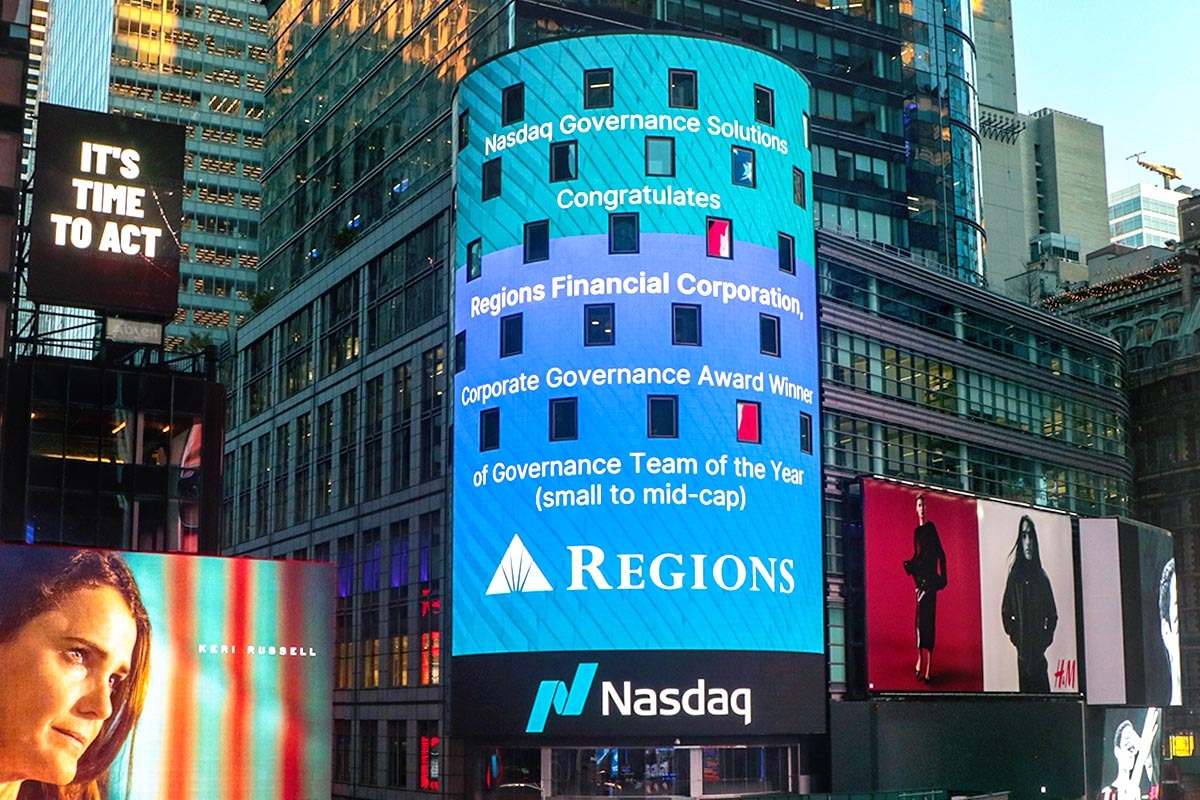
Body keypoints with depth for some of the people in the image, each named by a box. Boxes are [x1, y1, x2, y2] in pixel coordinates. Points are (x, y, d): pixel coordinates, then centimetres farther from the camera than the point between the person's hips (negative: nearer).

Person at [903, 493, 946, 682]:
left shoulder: (931, 528, -1)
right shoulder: (917, 531, 14)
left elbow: (941, 554, -4)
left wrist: (942, 577, -10)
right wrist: (910, 566, -1)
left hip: (931, 579, -4)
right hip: (920, 579, 4)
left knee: (929, 620, -4)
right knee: (921, 619, -2)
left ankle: (929, 666, -2)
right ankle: (920, 658, 5)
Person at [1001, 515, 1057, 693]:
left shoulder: (1042, 577, 7)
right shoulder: (1015, 576, 1)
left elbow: (1052, 615, 12)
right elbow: (1006, 612, 5)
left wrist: (1045, 639, 3)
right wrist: (1015, 636, -3)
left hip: (1039, 654, 2)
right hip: (1023, 654, -2)